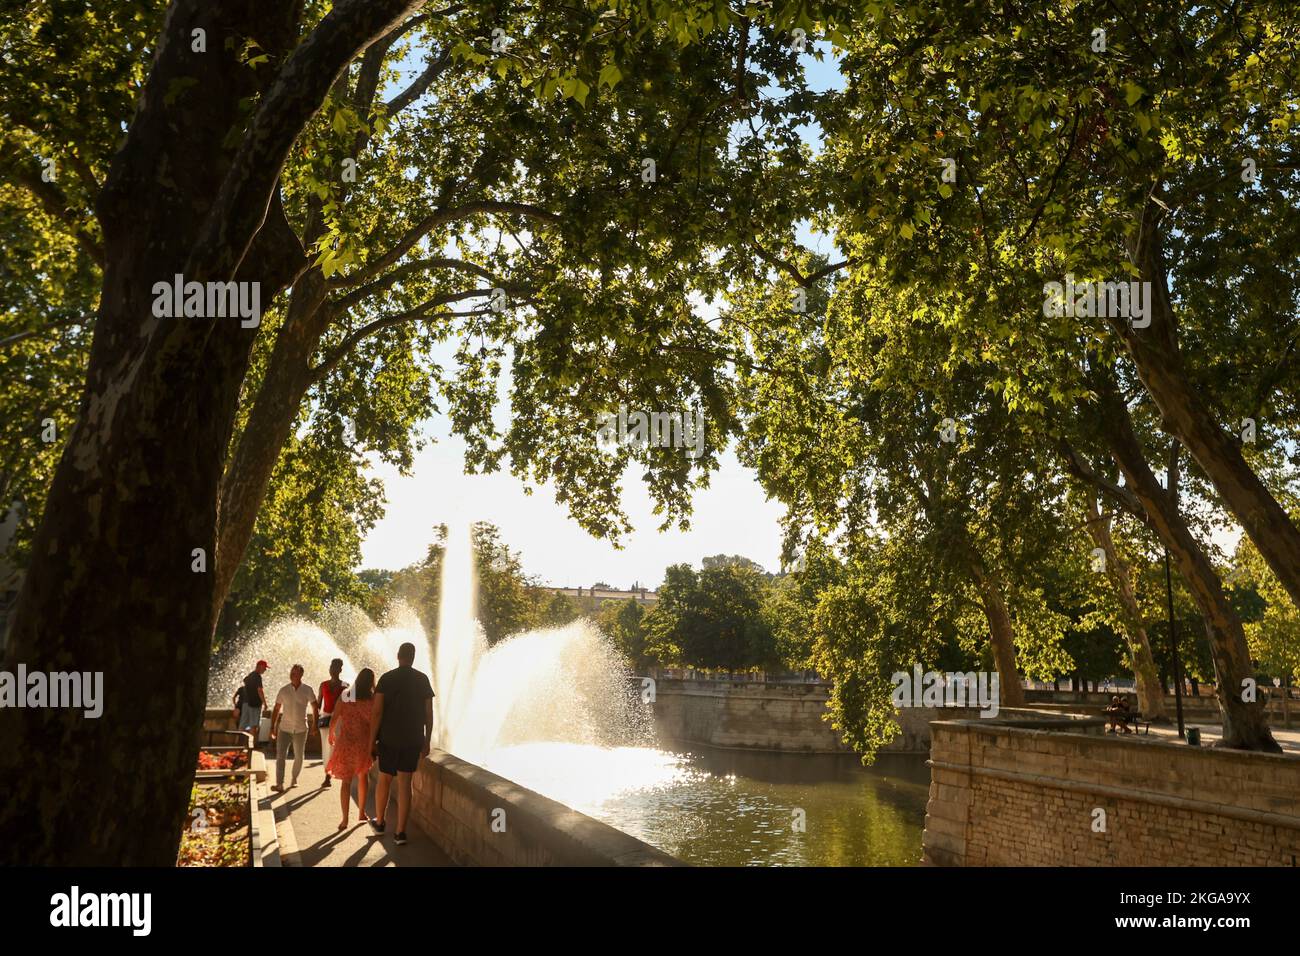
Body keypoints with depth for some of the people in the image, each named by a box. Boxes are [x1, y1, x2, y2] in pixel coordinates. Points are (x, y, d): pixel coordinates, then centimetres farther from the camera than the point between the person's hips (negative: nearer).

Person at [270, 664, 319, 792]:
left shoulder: (308, 690, -5)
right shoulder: (283, 690, -3)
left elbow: (315, 707, 2)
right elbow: (276, 710, 3)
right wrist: (272, 727, -1)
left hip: (300, 729, 0)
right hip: (284, 729, 0)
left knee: (298, 756, 13)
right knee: (280, 756, -12)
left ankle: (294, 778, 34)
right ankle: (279, 785, -16)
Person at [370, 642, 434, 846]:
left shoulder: (386, 679, -5)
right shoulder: (422, 679, 0)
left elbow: (377, 713, -9)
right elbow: (429, 714, 0)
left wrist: (372, 741, -3)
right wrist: (427, 742, 8)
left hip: (388, 739, -1)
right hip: (413, 739, 1)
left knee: (384, 780, 16)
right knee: (405, 783, 4)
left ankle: (379, 822, 33)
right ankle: (400, 832, 0)